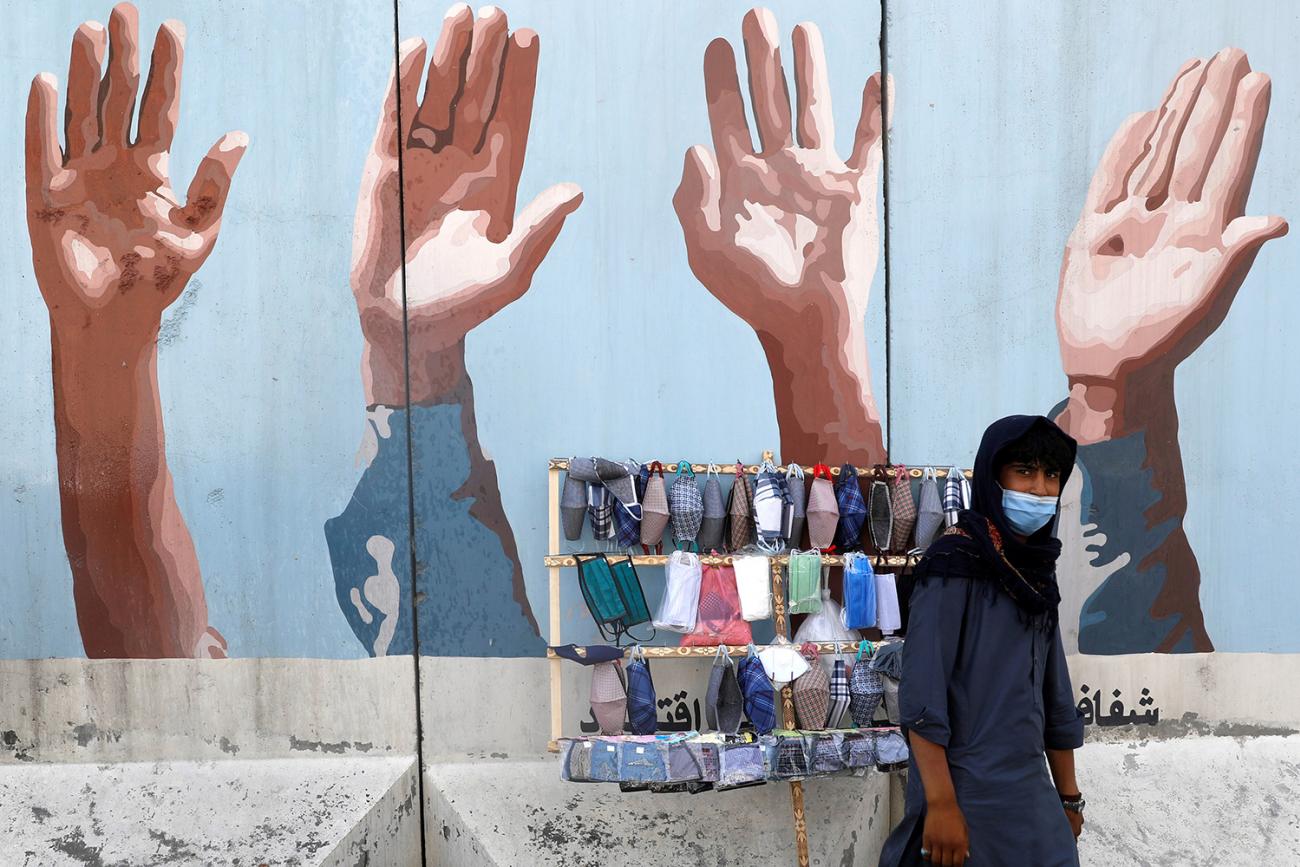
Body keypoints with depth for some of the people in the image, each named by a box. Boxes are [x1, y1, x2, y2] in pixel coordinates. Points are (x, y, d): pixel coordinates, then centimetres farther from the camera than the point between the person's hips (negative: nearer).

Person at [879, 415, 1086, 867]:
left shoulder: (1038, 572, 9)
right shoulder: (956, 561, -13)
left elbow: (1055, 694, 15)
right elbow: (921, 694, -18)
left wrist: (1069, 797, 16)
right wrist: (940, 804, -21)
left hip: (1032, 795, 7)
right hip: (968, 793, -7)